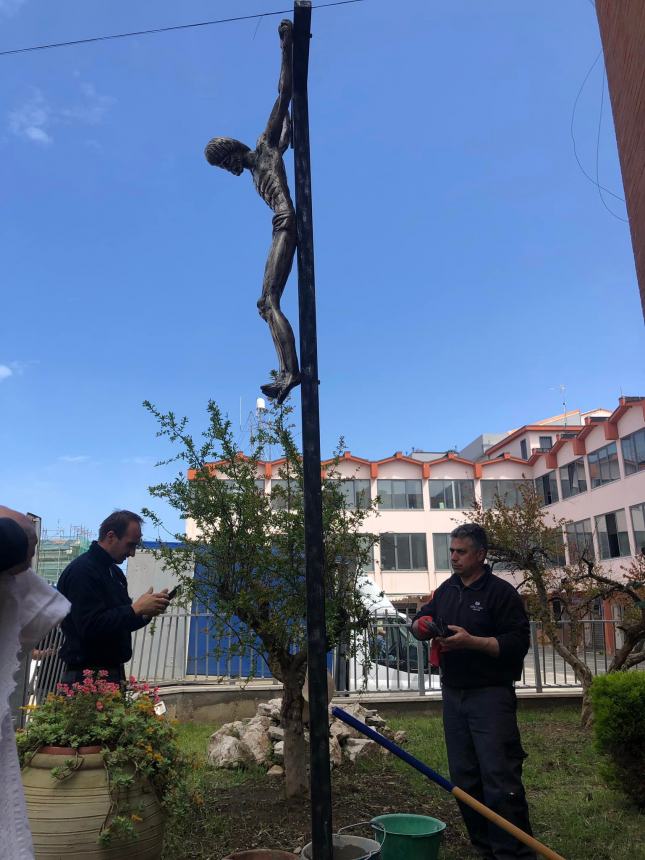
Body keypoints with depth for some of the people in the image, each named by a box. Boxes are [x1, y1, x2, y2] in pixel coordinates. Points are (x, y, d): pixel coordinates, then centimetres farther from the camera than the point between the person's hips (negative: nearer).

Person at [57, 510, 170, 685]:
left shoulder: (115, 572, 14)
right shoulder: (81, 571, -16)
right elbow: (90, 626, -25)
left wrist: (147, 613, 1)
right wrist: (136, 609, -21)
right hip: (87, 675, -9)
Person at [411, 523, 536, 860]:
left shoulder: (501, 592, -9)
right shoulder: (447, 589, 12)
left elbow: (518, 642, -15)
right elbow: (420, 620, 18)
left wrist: (470, 641, -23)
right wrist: (421, 625, -6)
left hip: (490, 696, -7)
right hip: (453, 695, 7)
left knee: (500, 780, -8)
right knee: (465, 780, 12)